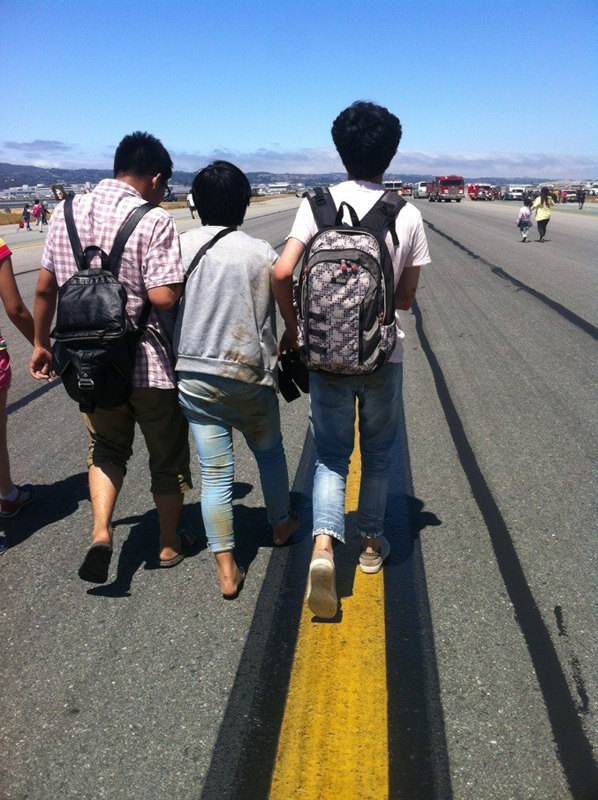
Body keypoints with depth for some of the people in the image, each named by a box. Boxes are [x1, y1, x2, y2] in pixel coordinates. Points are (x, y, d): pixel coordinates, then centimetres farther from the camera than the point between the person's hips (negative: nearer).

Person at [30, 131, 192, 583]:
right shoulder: (154, 221, -15)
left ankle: (100, 533, 5)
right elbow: (163, 297, -23)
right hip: (148, 363, -4)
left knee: (107, 449, 24)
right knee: (167, 458, 16)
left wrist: (41, 344, 19)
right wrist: (185, 284, -2)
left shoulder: (66, 213, 3)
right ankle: (170, 544, 32)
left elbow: (45, 288, 8)